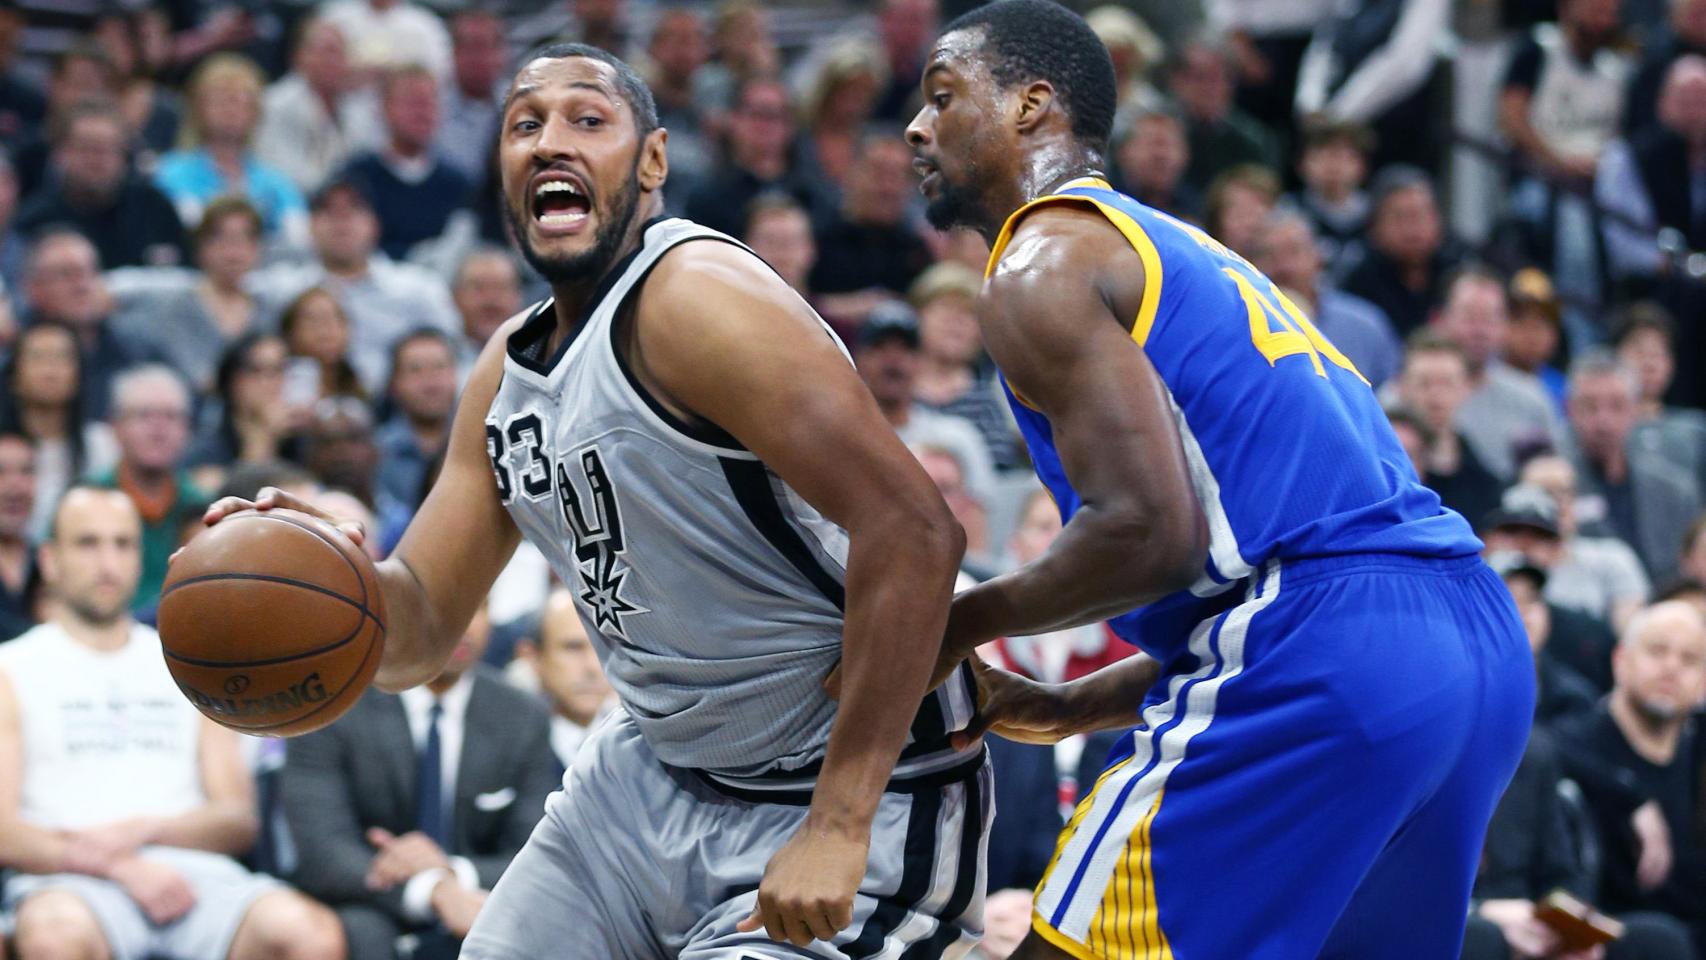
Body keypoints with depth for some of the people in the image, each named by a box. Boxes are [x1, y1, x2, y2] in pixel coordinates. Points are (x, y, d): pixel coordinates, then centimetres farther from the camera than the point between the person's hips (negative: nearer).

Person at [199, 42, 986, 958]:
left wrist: (835, 828, -30)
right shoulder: (506, 371, 6)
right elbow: (419, 632, 11)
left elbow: (913, 533, -29)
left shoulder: (695, 298, -21)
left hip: (851, 785, -9)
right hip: (658, 770, 9)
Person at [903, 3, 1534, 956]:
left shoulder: (1043, 265, 1)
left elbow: (1151, 535, -13)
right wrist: (1070, 707, 28)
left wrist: (964, 622, 2)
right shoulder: (1183, 254, 30)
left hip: (1314, 661, -9)